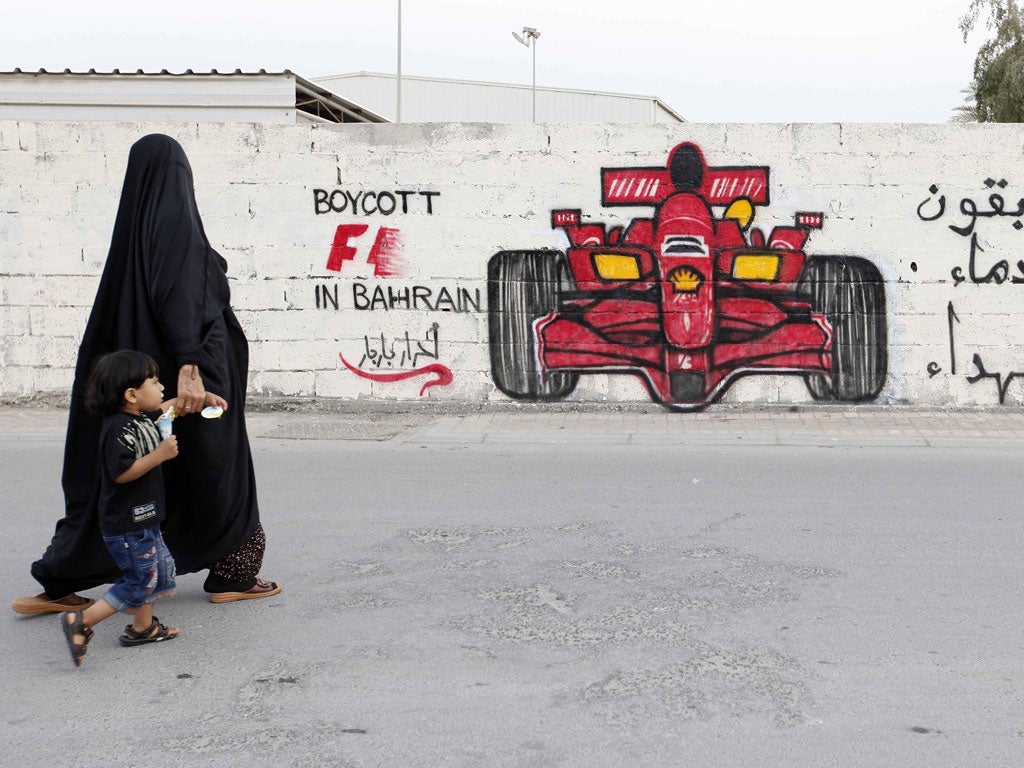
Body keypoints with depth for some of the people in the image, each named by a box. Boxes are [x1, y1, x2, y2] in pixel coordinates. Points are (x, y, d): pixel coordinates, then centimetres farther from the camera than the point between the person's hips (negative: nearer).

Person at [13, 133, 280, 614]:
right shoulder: (176, 222, -12)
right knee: (215, 468, 7)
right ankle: (232, 576, 16)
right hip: (186, 373, -7)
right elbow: (176, 297, -24)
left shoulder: (134, 224, 11)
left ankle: (61, 582, 6)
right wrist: (189, 367, -30)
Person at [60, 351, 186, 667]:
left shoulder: (142, 418, 6)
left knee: (158, 567, 19)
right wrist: (159, 454, -29)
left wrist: (203, 395, 22)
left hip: (144, 517, 10)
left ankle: (142, 628, 31)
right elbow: (121, 473, -30)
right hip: (127, 524, -10)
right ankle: (81, 622, 0)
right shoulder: (118, 428, -23)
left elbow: (168, 406, 27)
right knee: (139, 581, -5)